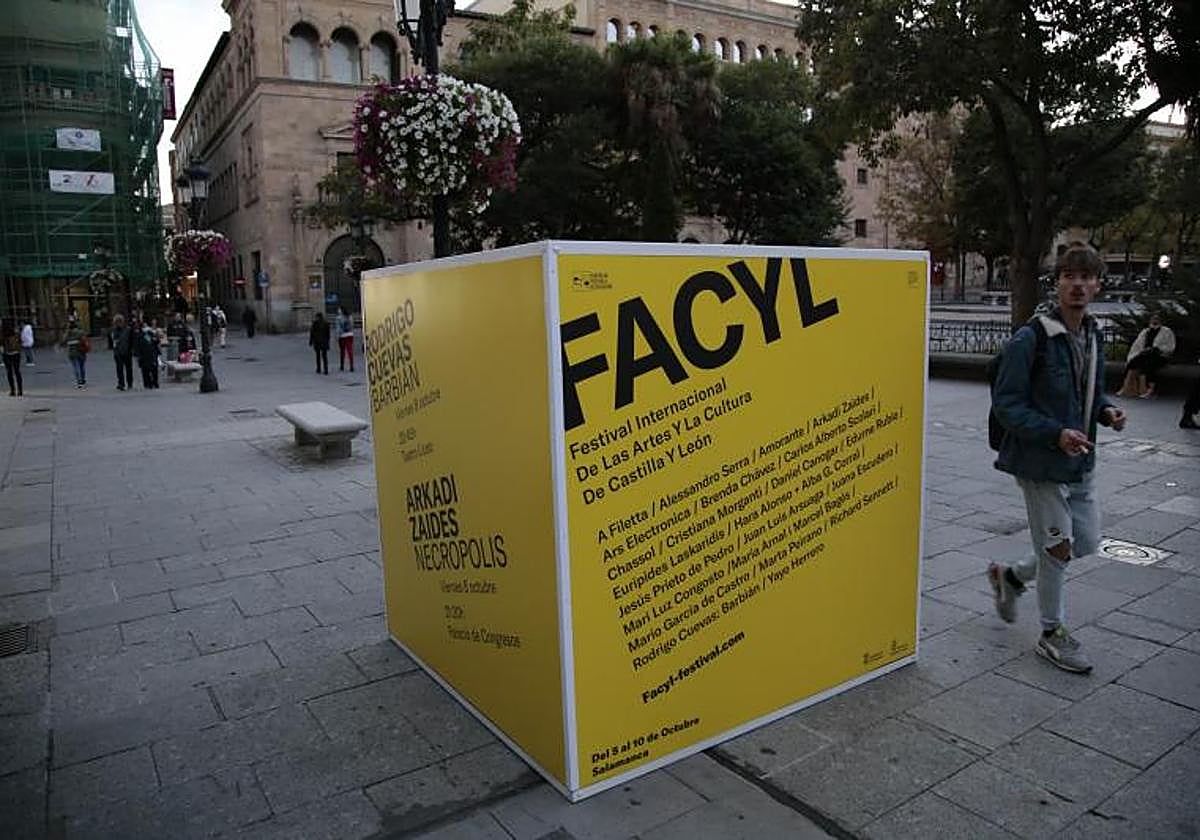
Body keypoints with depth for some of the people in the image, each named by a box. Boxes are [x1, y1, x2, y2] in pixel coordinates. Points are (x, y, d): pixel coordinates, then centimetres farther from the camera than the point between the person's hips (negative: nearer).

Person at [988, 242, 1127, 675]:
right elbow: (1006, 402, -18)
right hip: (1041, 461, -8)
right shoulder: (1032, 338, -17)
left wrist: (1105, 410, -2)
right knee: (1057, 547, 4)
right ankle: (1053, 634, 24)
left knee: (1086, 541, 16)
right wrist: (1056, 434, -26)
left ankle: (1010, 576, 38)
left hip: (1080, 461, 8)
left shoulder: (1092, 334, 7)